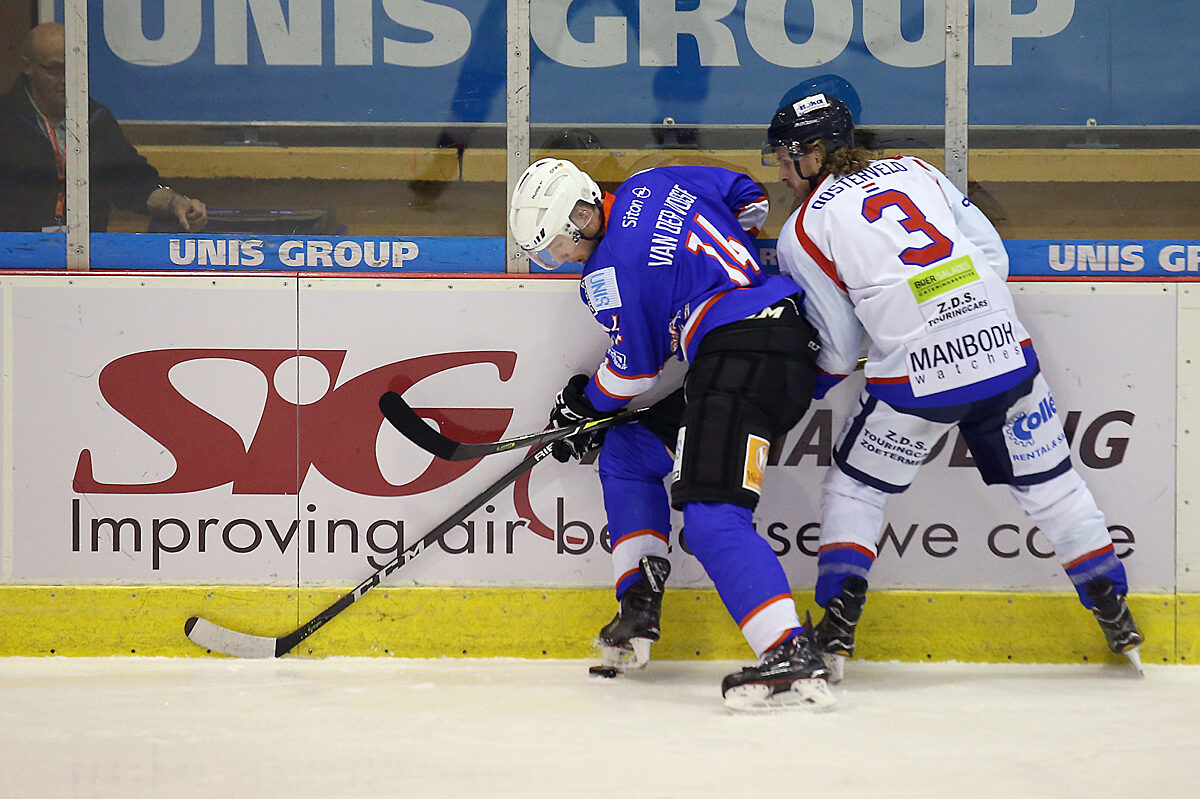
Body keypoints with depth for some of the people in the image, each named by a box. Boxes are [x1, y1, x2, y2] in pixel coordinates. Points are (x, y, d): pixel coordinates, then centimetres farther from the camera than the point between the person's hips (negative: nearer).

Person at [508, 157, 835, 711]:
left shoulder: (613, 267, -10)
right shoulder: (653, 184, 14)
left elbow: (635, 365, 0)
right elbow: (749, 199, 26)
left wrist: (586, 403, 19)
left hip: (743, 356, -11)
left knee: (711, 518, -21)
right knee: (626, 451, 21)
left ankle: (792, 658, -35)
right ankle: (638, 613, 19)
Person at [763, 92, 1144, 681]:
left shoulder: (803, 231, 5)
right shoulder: (913, 171, 17)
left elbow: (840, 346, 7)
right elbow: (993, 255, 14)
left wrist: (805, 388, 26)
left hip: (915, 377, -4)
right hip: (1006, 353, 4)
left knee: (853, 489, 17)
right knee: (1050, 483, 18)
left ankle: (836, 629, 9)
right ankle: (1116, 618, 19)